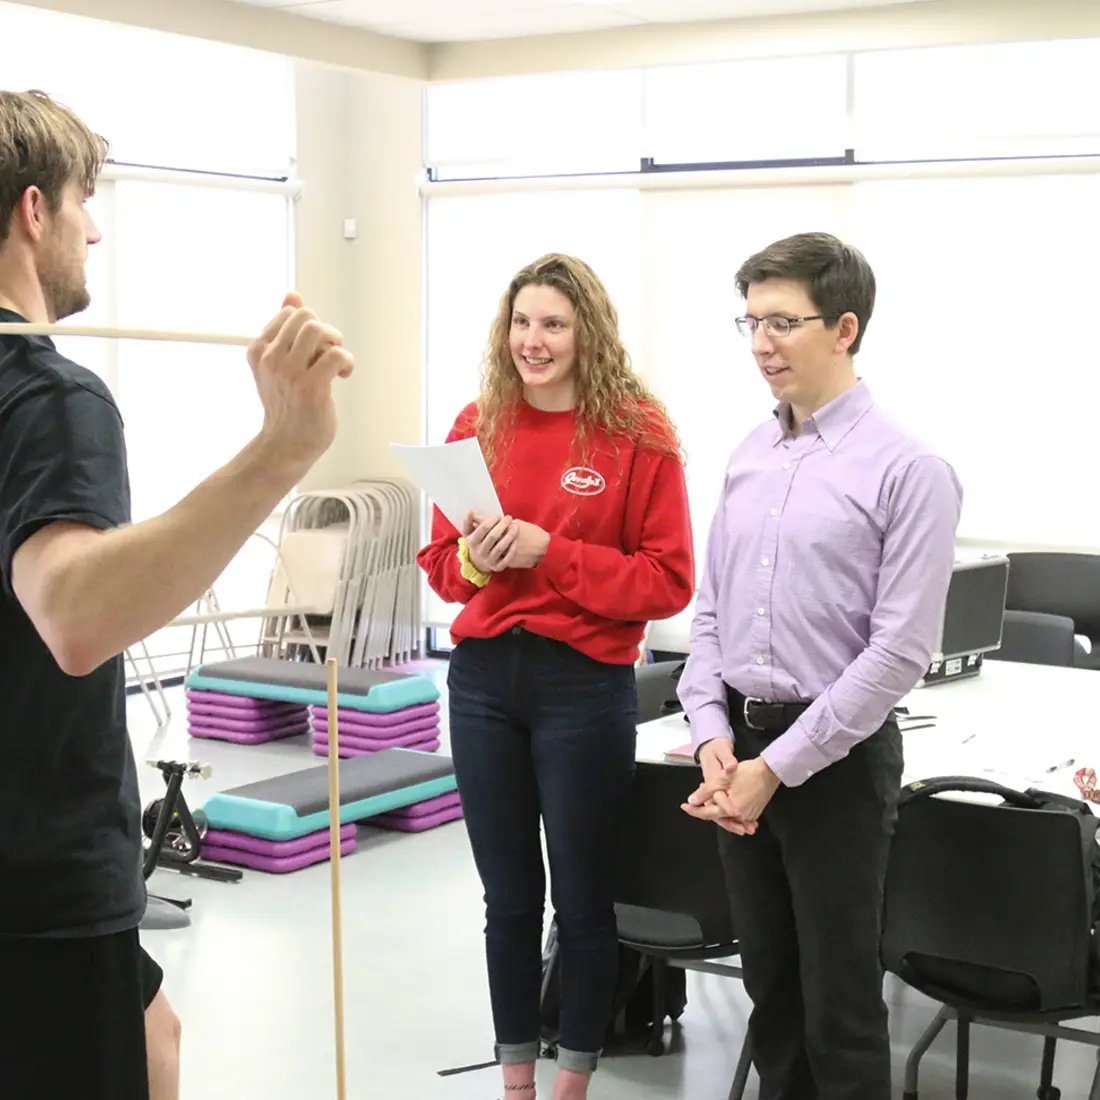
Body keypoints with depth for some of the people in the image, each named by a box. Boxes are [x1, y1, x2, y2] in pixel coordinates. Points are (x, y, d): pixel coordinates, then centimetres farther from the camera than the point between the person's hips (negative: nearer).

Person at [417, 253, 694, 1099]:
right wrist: (475, 557, -12)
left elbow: (669, 581, -9)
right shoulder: (478, 426, 5)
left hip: (585, 685, -4)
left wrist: (551, 553, -17)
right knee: (509, 897, 14)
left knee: (583, 899, 9)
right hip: (483, 678, 4)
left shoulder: (638, 433, -7)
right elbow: (441, 564, 11)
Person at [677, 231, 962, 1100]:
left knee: (839, 1004, 4)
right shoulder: (749, 458, 7)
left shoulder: (908, 471, -12)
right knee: (770, 987, 17)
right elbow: (710, 609, 11)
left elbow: (900, 652, -15)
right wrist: (713, 733, -4)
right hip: (740, 746, 6)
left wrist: (777, 765, -15)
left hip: (837, 757, -6)